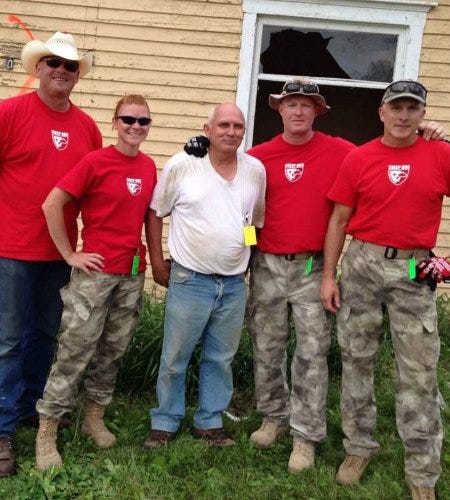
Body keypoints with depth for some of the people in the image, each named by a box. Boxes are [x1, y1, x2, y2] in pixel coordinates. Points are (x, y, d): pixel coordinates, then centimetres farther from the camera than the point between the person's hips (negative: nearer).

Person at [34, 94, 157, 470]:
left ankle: (95, 418, 30)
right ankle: (47, 432, 11)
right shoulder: (95, 161, -10)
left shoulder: (149, 167, 7)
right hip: (96, 270, -6)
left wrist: (153, 257, 12)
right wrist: (70, 255, -11)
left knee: (113, 351, 14)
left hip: (134, 272, 6)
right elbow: (51, 205, -12)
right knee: (76, 351, -2)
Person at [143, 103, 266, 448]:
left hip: (234, 284, 4)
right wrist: (157, 260, 0)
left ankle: (210, 421, 29)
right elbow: (156, 212, 2)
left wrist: (249, 262, 12)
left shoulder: (256, 170, 4)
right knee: (175, 358, 6)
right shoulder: (181, 165, -6)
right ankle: (165, 422, 24)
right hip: (189, 281, -3)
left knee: (221, 359, 14)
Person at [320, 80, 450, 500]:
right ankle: (359, 447, 28)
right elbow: (339, 219, 3)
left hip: (415, 270, -1)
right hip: (363, 264, 1)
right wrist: (329, 275, 0)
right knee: (356, 360, 10)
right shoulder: (358, 158, 1)